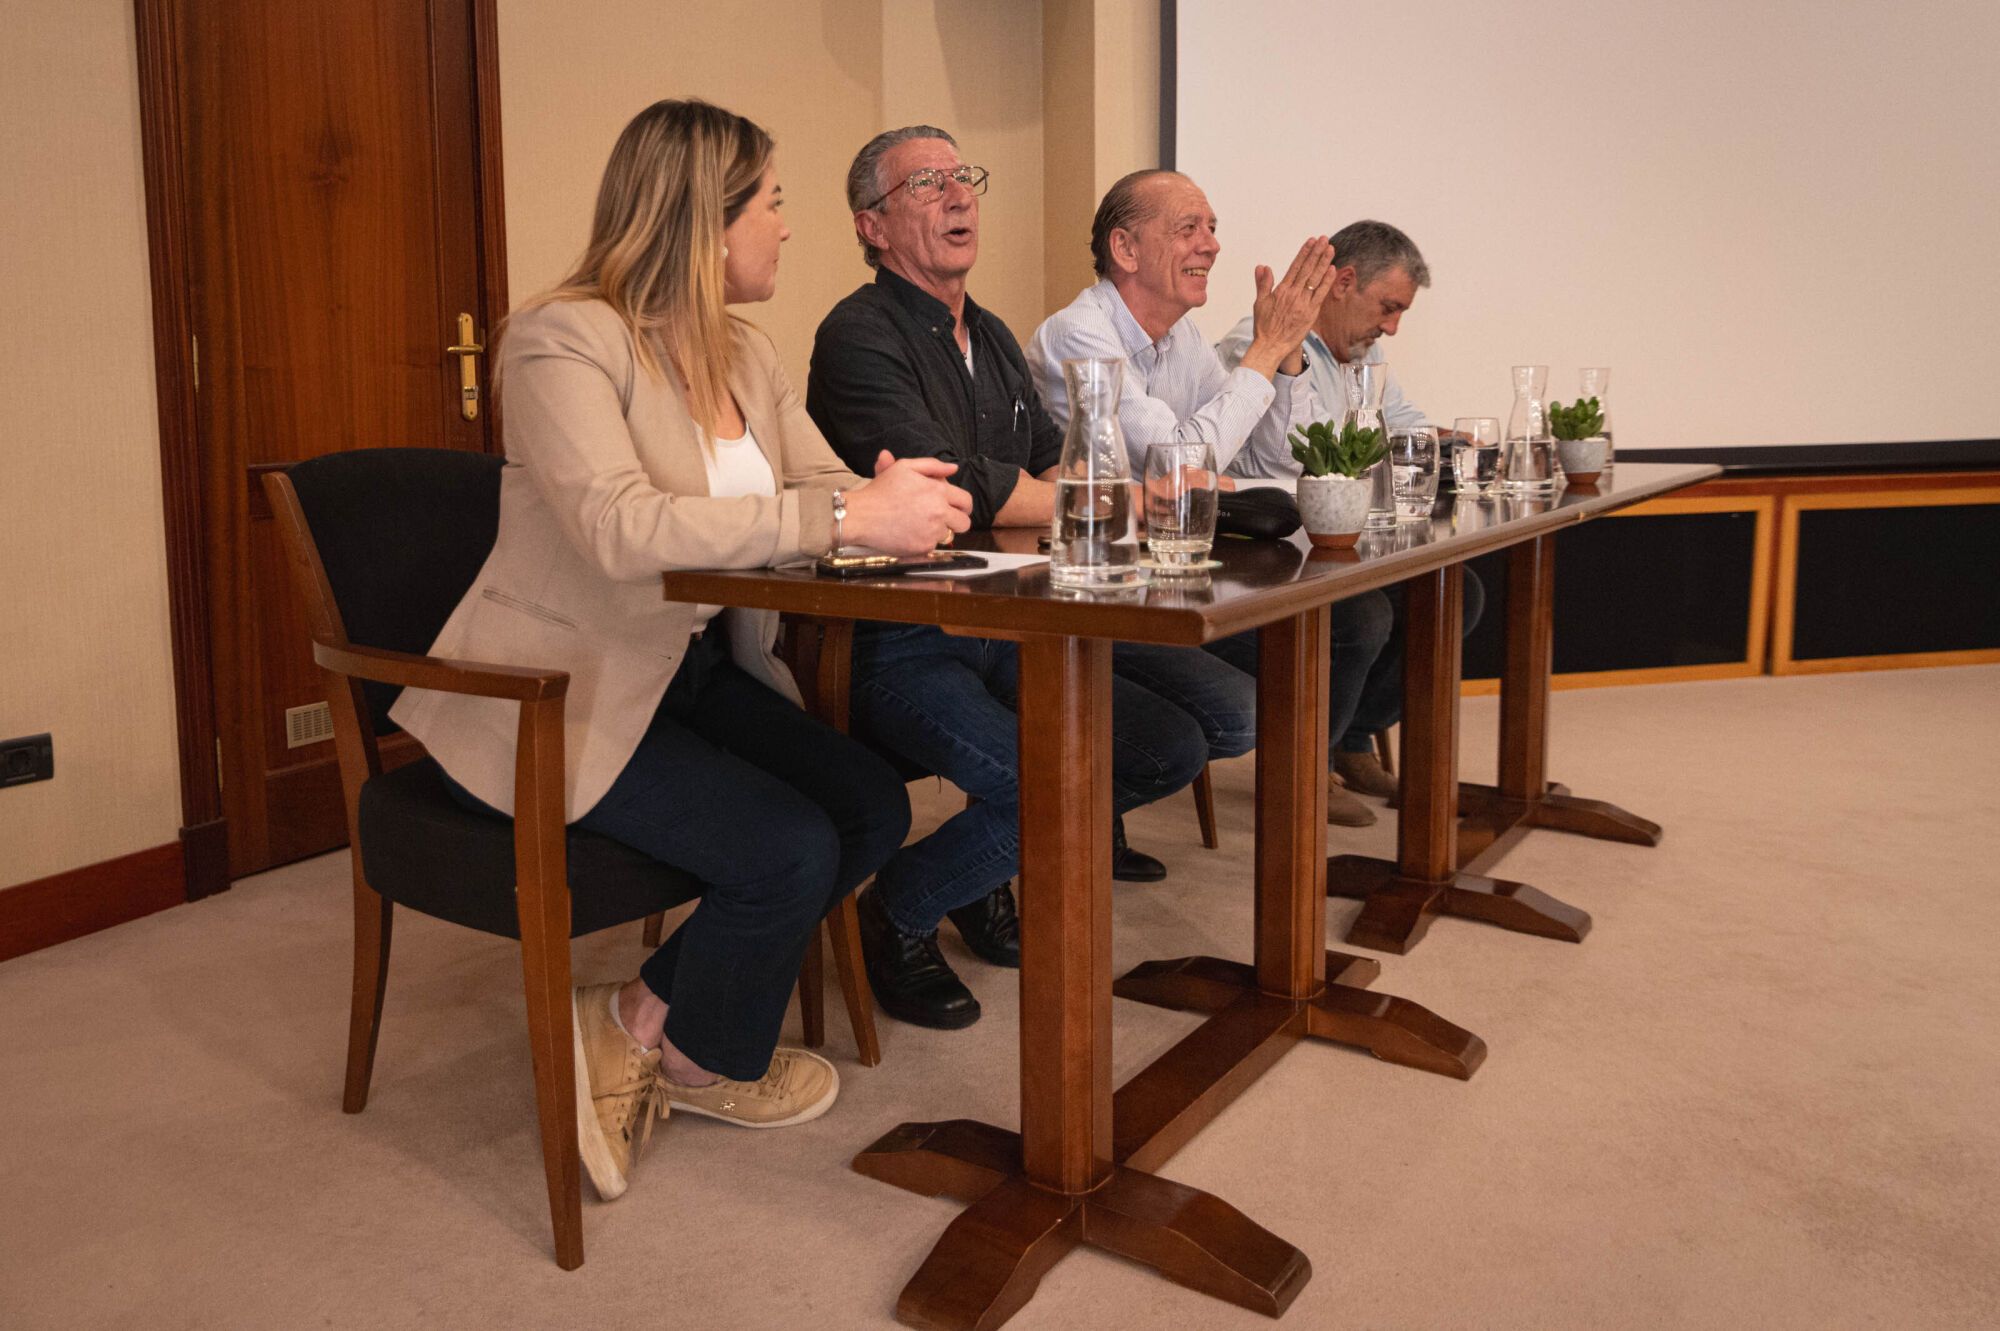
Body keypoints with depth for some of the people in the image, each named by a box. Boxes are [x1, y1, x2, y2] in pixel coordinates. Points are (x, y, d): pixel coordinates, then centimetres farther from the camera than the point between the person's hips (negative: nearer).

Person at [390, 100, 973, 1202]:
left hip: (692, 671, 9)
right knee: (788, 850, -22)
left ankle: (643, 1016, 6)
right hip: (557, 695, -8)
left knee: (873, 805, -9)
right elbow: (619, 528, -32)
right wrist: (846, 513, -34)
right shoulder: (564, 339, -16)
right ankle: (701, 1060, 10)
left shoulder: (744, 355, 10)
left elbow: (827, 486, 3)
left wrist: (894, 499, -23)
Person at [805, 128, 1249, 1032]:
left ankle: (996, 861, 17)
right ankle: (894, 914, 0)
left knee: (1181, 740, -3)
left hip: (1008, 623, 9)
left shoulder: (991, 337, 20)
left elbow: (1057, 461, 20)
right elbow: (951, 486, -20)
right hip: (901, 644, -8)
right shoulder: (860, 337, -9)